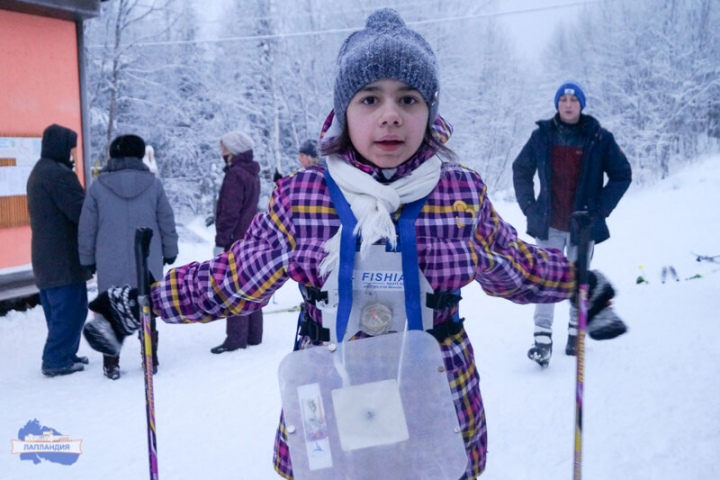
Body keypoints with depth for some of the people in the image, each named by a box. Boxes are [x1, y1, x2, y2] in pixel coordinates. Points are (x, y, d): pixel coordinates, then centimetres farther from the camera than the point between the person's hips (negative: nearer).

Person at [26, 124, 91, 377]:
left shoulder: (38, 172, 16)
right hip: (64, 258, -10)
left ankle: (62, 355, 22)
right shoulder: (59, 173, -17)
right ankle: (57, 360, 1)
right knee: (70, 309, -3)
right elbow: (81, 211, -20)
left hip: (46, 256, 10)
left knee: (59, 310, 16)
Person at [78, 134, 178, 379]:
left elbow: (87, 228, 1)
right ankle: (150, 361, 18)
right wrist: (169, 252, 15)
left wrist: (88, 259, 12)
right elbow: (167, 222, 2)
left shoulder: (98, 186, -3)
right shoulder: (153, 184, -3)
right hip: (148, 265, 1)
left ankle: (111, 365, 15)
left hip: (110, 267, 0)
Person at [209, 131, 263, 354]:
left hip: (236, 240, -10)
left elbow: (229, 212, -20)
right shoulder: (252, 173, 14)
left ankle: (236, 338, -3)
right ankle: (253, 335, 19)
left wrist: (220, 242, -17)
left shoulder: (235, 174, -16)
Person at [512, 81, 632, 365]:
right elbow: (520, 171, 12)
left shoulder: (599, 139, -2)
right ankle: (543, 339, -5)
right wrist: (529, 206, 2)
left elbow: (622, 174, 4)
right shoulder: (542, 136, 1)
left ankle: (576, 332, 26)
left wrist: (601, 209, -4)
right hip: (549, 224, 0)